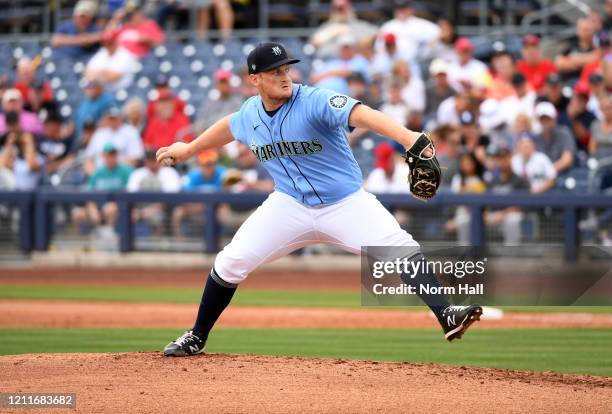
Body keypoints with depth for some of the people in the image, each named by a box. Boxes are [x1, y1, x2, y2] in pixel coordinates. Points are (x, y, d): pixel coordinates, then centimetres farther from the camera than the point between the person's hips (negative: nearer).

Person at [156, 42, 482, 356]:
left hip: (346, 203, -4)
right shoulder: (250, 114, -4)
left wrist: (407, 137, -59)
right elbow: (231, 126, 22)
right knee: (230, 262, -2)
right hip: (290, 206, 4)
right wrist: (188, 150, 35)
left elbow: (361, 114, -41)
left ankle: (446, 316, -26)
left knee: (402, 250, -25)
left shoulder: (315, 102, -23)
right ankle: (196, 338, 16)